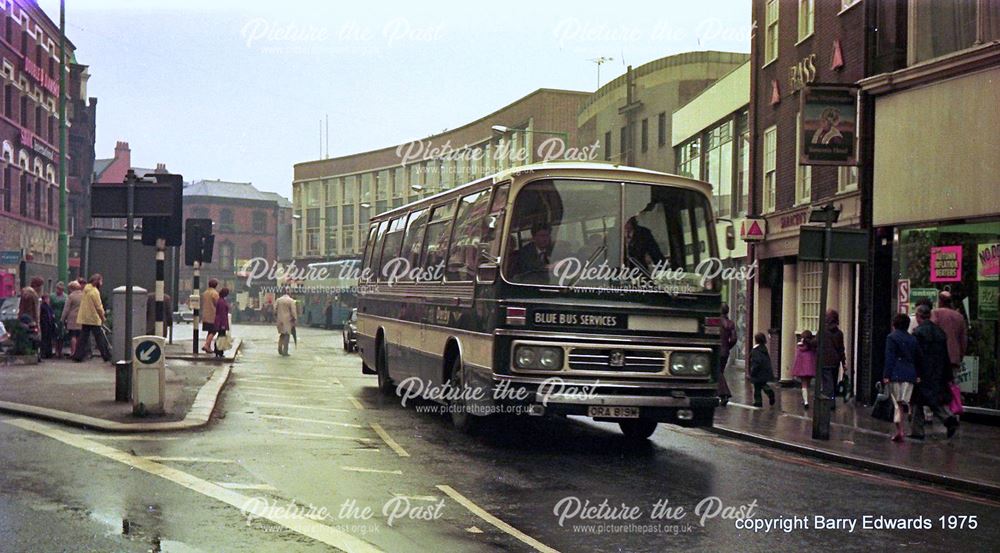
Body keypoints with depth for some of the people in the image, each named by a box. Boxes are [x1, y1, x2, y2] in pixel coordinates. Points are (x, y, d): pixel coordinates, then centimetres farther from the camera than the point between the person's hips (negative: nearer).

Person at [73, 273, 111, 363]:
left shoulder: (86, 289, 13)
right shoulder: (95, 291, -14)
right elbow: (98, 307, -16)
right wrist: (103, 318, -7)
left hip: (84, 319, 8)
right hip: (94, 319, -8)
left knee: (83, 338, 9)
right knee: (100, 338, -2)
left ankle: (77, 356, 5)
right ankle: (107, 356, 2)